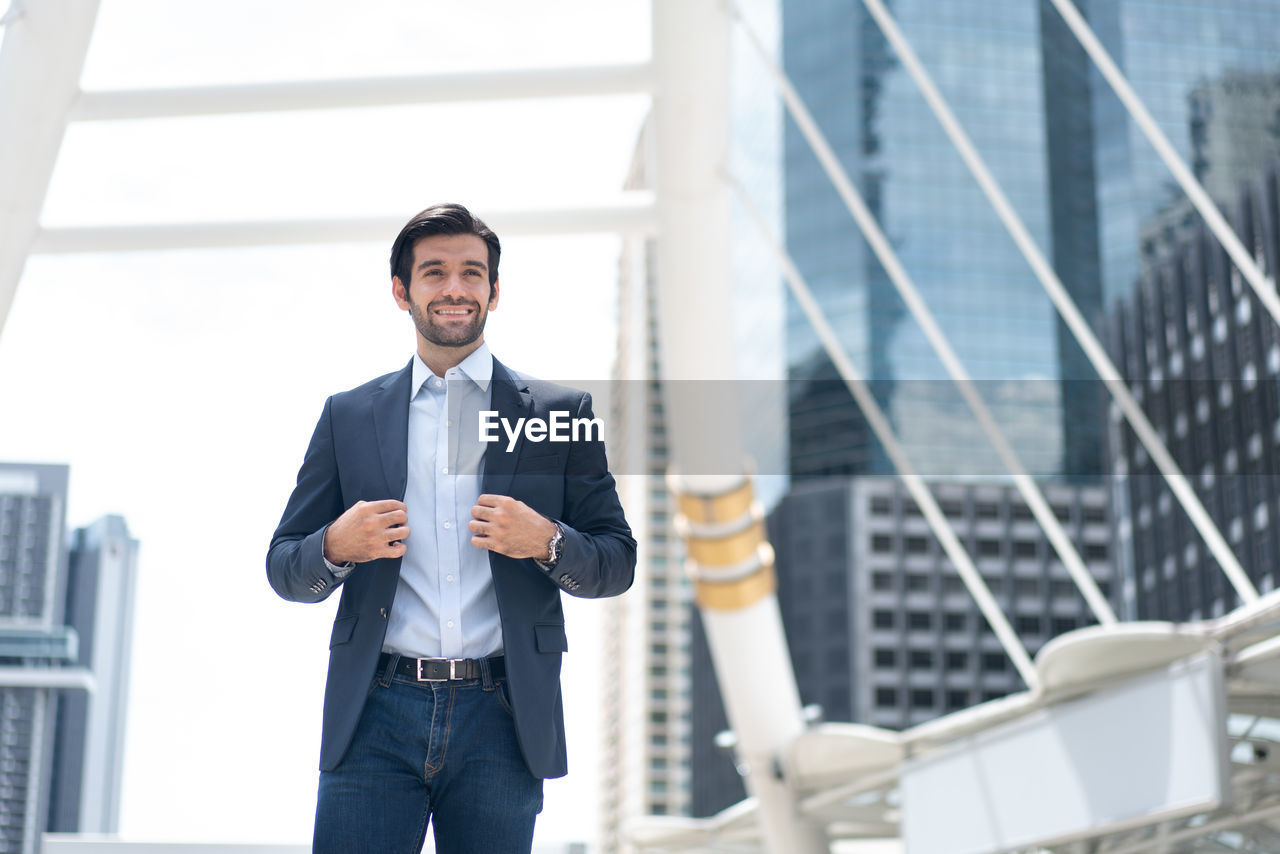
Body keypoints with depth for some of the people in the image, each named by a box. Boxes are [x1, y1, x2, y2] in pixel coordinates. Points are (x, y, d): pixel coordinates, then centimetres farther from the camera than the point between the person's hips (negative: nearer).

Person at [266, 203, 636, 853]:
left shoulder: (561, 412, 8)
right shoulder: (348, 416, 12)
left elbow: (617, 562, 7)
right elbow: (284, 568, 12)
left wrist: (546, 542, -13)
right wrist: (336, 548, -10)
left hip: (501, 724, 0)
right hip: (375, 720, 1)